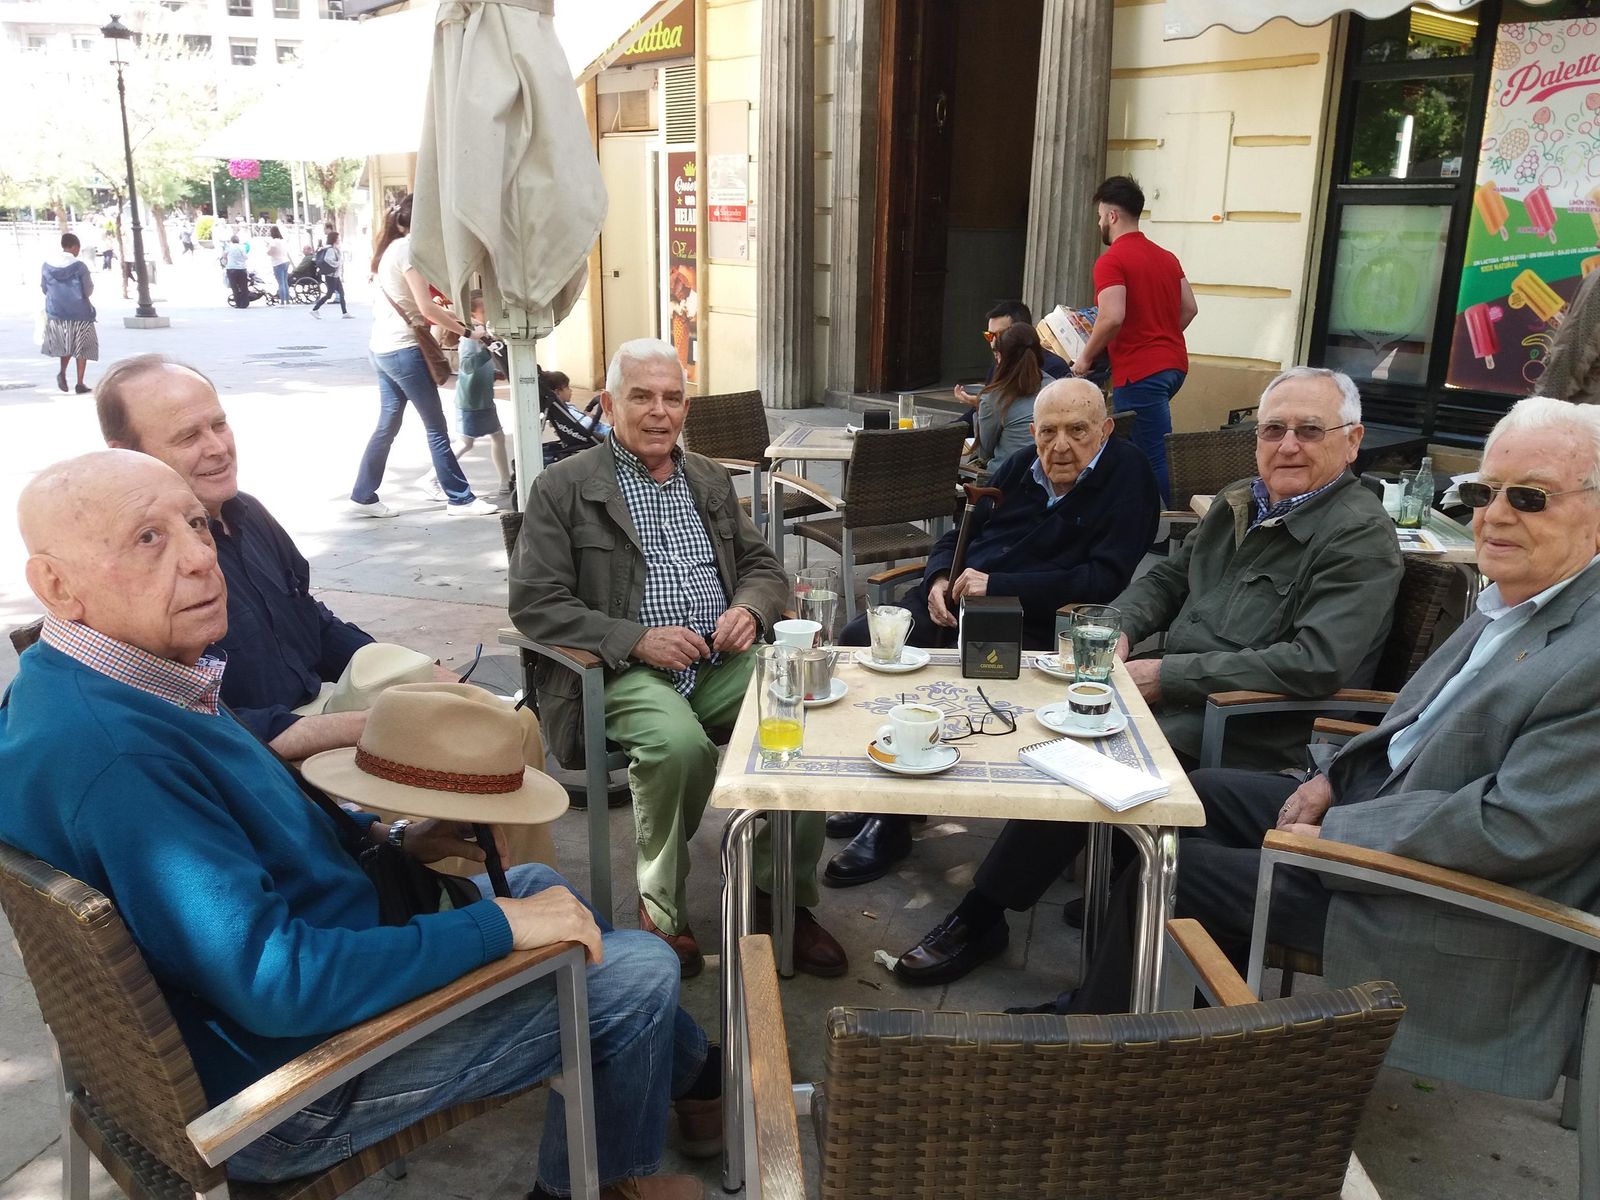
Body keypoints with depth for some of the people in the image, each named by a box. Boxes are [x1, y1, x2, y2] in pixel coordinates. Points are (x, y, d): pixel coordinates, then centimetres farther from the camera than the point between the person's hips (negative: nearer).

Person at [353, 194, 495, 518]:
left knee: (387, 424, 12)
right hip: (403, 349, -9)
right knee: (436, 427, -3)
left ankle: (363, 496, 16)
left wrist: (454, 317, 10)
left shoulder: (392, 249, 16)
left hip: (384, 348, 9)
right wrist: (467, 331, -11)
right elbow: (427, 308, -17)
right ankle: (460, 499, 3)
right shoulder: (407, 249, -13)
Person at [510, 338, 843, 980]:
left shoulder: (710, 480, 19)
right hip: (624, 673, -4)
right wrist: (637, 638, -17)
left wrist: (750, 609, -3)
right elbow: (534, 602, -5)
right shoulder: (562, 488, 2)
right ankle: (661, 909, -8)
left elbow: (764, 565, 22)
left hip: (722, 662, 5)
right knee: (680, 743, -35)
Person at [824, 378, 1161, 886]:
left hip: (1025, 630, -7)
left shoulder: (1127, 478, -5)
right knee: (855, 643, -10)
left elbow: (1104, 581, -17)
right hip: (951, 604, 7)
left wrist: (997, 585, -19)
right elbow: (956, 536, 24)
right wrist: (939, 579, 0)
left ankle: (890, 827, -9)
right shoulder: (1019, 468, 15)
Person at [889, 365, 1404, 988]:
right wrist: (1118, 628, -2)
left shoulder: (1362, 538, -13)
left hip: (1246, 740, -8)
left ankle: (980, 921, -7)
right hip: (1174, 701, 8)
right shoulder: (1239, 503, 13)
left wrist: (1168, 677, -22)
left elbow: (1317, 662, -24)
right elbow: (1166, 579, 22)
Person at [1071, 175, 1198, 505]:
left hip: (1139, 372, -9)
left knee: (1156, 459, -6)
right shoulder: (1167, 257, 14)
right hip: (1173, 364, 9)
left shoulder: (1111, 261, -11)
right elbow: (1189, 307, 16)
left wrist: (1085, 358, -9)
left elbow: (1112, 317, -22)